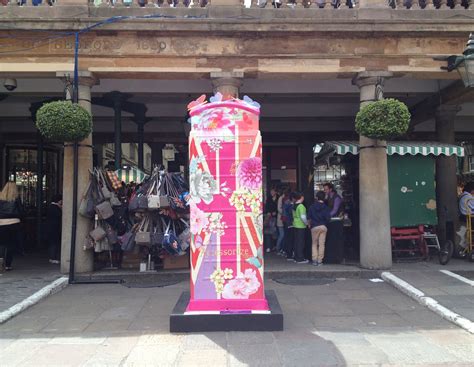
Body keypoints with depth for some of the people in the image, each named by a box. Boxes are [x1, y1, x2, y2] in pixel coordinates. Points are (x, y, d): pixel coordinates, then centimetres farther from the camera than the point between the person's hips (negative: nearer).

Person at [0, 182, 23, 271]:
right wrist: (18, 219, 15)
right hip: (13, 223, -1)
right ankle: (8, 265, 7)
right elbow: (21, 211, 0)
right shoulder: (16, 199, -4)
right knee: (11, 245, 7)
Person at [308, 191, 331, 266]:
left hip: (314, 227, 0)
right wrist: (325, 222, 12)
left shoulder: (312, 207, -2)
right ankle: (320, 260, 6)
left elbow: (309, 217, -2)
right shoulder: (326, 207, -2)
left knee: (314, 243, 11)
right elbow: (328, 218, -8)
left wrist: (310, 224, 12)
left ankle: (314, 259, 6)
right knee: (321, 244, 5)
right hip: (323, 227, 0)